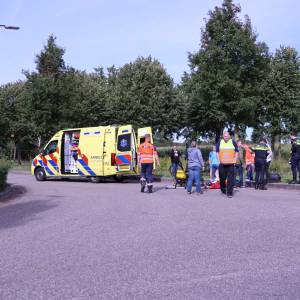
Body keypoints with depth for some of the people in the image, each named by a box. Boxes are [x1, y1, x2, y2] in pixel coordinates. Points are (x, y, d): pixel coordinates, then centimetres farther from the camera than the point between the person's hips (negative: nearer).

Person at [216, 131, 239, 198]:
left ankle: (229, 193, -2)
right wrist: (219, 159, 4)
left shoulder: (233, 142, 3)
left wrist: (235, 159, 1)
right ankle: (223, 189, 31)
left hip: (231, 163, -1)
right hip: (222, 164, 1)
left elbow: (236, 151, 10)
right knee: (222, 178, 8)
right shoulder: (220, 142, 6)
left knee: (230, 179, -5)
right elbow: (217, 152, 14)